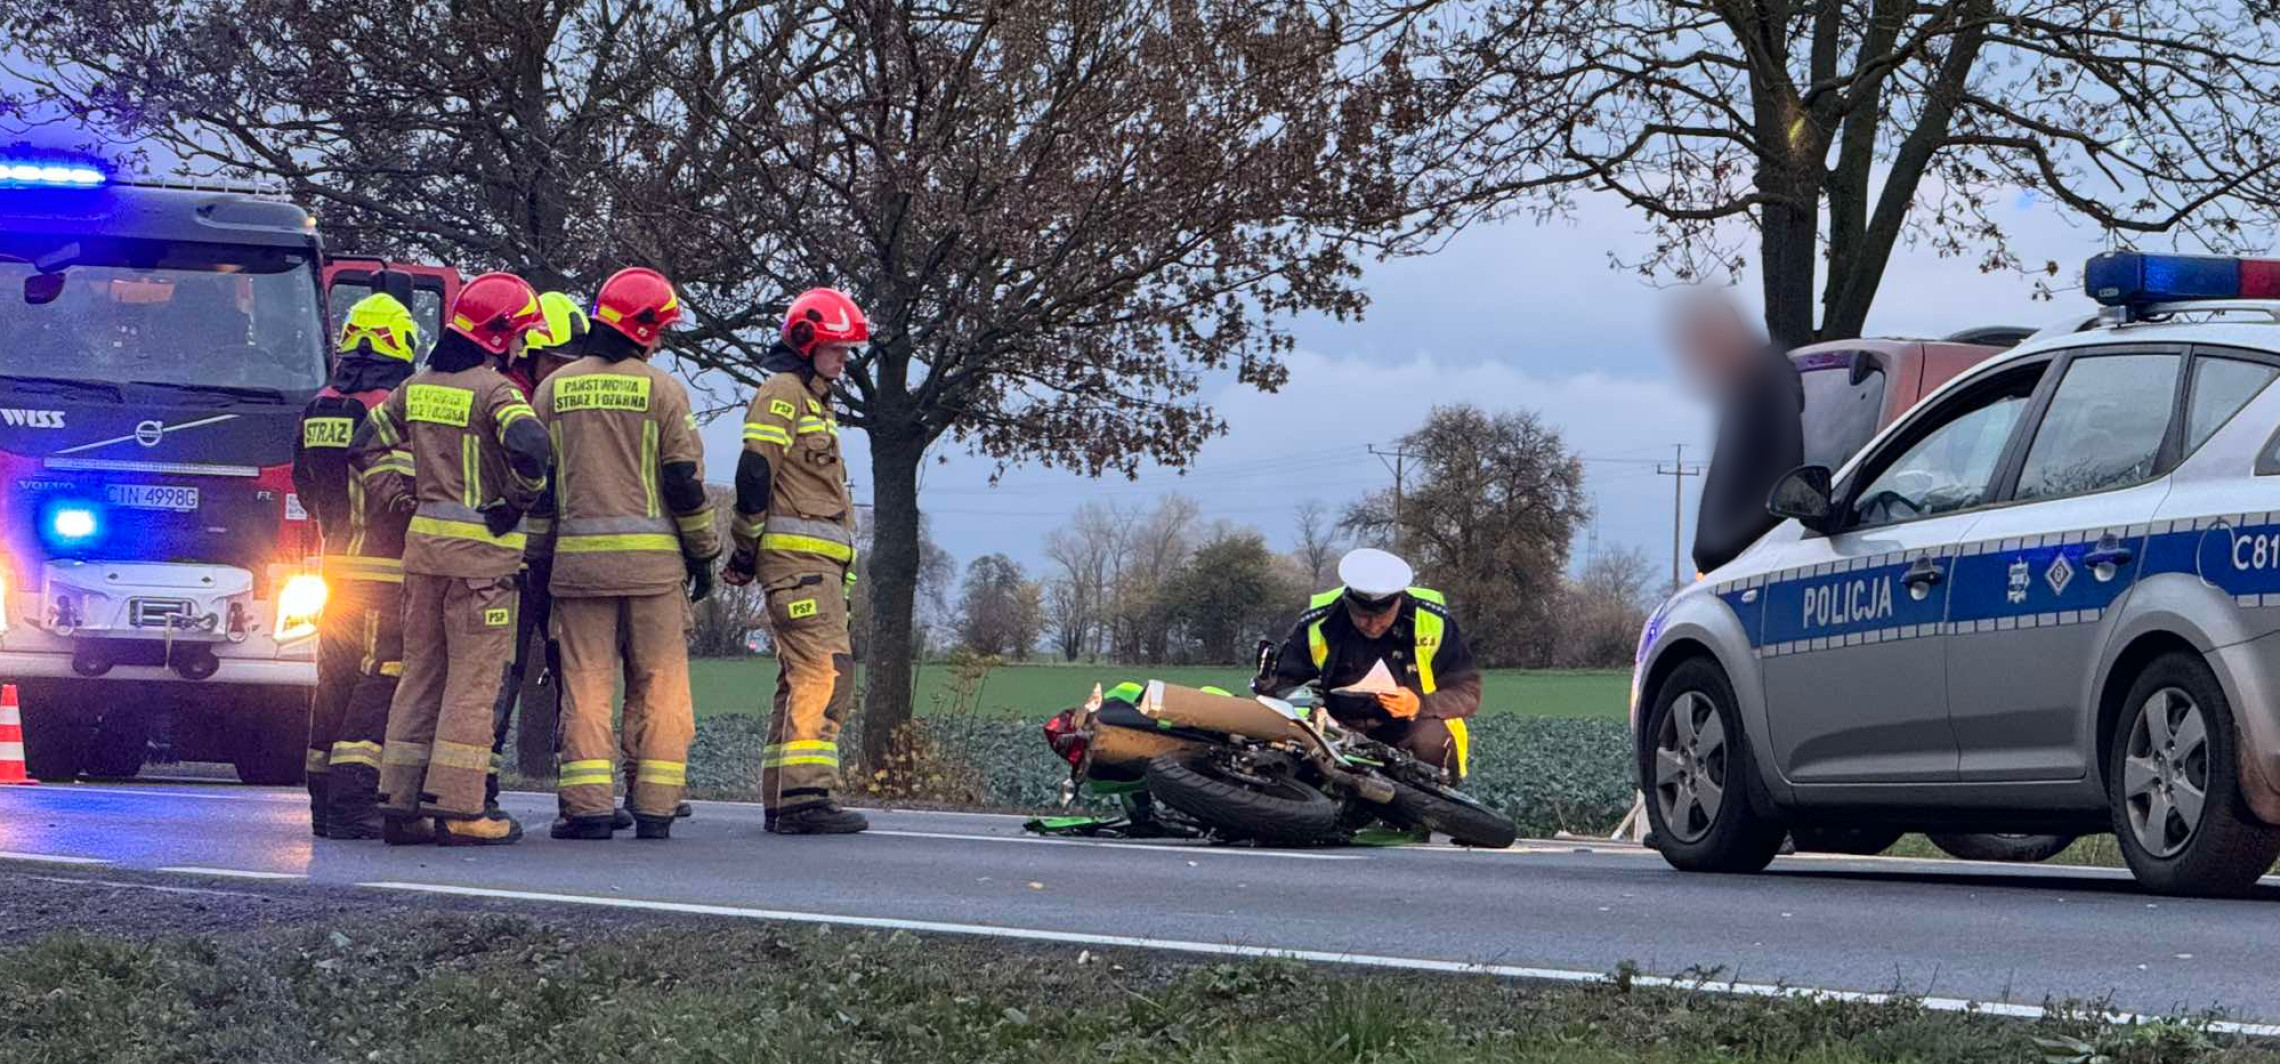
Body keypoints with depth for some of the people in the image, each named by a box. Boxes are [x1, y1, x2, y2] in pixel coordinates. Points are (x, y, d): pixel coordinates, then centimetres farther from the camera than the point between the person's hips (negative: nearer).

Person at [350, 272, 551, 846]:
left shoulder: (416, 388, 10)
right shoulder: (493, 390, -12)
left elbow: (363, 447, 15)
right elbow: (528, 443, -30)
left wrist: (409, 497, 16)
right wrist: (519, 502, -14)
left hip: (423, 541, 7)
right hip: (480, 547, -7)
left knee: (421, 672, 13)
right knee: (474, 679, -2)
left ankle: (400, 801, 12)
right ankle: (457, 808, -4)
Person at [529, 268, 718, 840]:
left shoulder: (556, 388, 8)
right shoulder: (661, 389, -2)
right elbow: (685, 480, -3)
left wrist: (539, 558, 16)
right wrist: (703, 552, 7)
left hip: (579, 557, 2)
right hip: (652, 558, -2)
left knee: (586, 684, 3)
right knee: (659, 686, 4)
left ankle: (587, 808, -3)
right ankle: (654, 808, 2)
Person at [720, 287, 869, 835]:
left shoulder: (814, 400, 26)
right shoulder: (782, 394, -6)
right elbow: (754, 473, -14)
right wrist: (747, 551, -11)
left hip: (820, 563, 10)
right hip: (796, 556, -10)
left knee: (801, 677, 10)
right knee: (824, 670, -17)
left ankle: (782, 801, 11)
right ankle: (805, 796, -23)